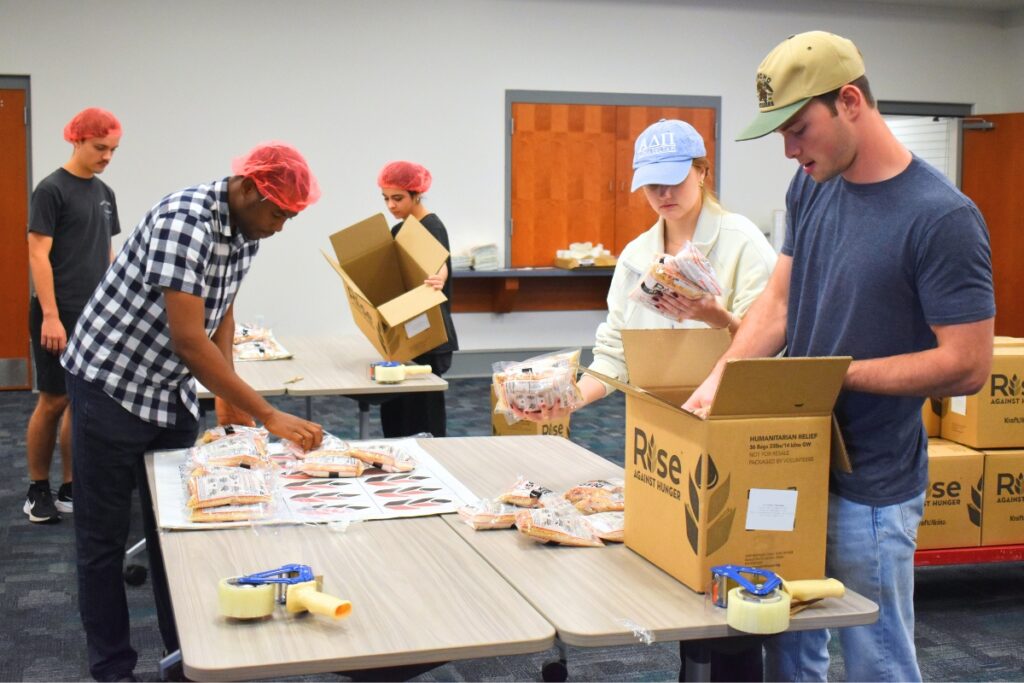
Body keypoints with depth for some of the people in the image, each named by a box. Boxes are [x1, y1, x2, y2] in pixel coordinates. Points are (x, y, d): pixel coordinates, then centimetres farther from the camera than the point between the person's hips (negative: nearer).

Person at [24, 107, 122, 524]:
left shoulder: (104, 193, 13)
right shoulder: (52, 190, -8)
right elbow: (38, 255, -12)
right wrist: (50, 316, -17)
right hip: (60, 315, -6)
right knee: (54, 401, 0)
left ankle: (71, 489, 15)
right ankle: (38, 489, 13)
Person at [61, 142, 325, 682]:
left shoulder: (245, 232, -2)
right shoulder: (183, 222, -28)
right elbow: (189, 340, -32)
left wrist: (229, 393, -1)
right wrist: (267, 416, -31)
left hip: (171, 390, 8)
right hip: (110, 385, -8)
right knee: (104, 537, 4)